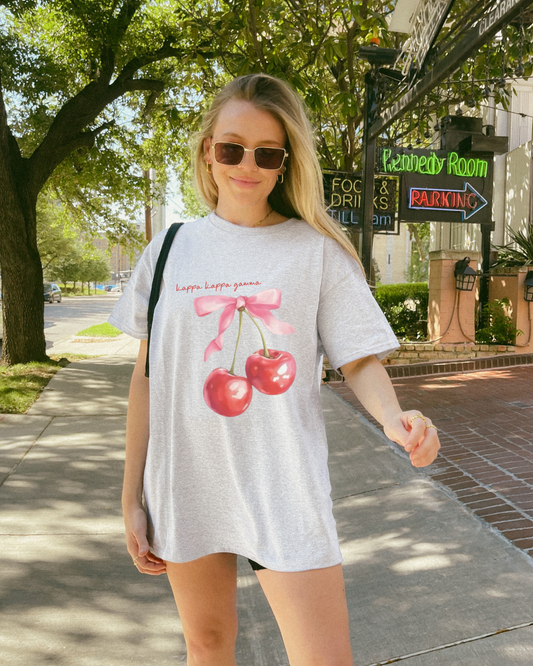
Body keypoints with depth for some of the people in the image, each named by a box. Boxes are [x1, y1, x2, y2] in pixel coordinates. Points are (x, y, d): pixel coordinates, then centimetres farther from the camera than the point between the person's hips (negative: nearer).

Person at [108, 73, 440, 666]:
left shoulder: (316, 250, -4)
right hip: (186, 486, 3)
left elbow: (360, 361, -3)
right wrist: (132, 498, 4)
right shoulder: (172, 248, 2)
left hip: (286, 491, -2)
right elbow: (148, 377, 4)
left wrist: (393, 418, -26)